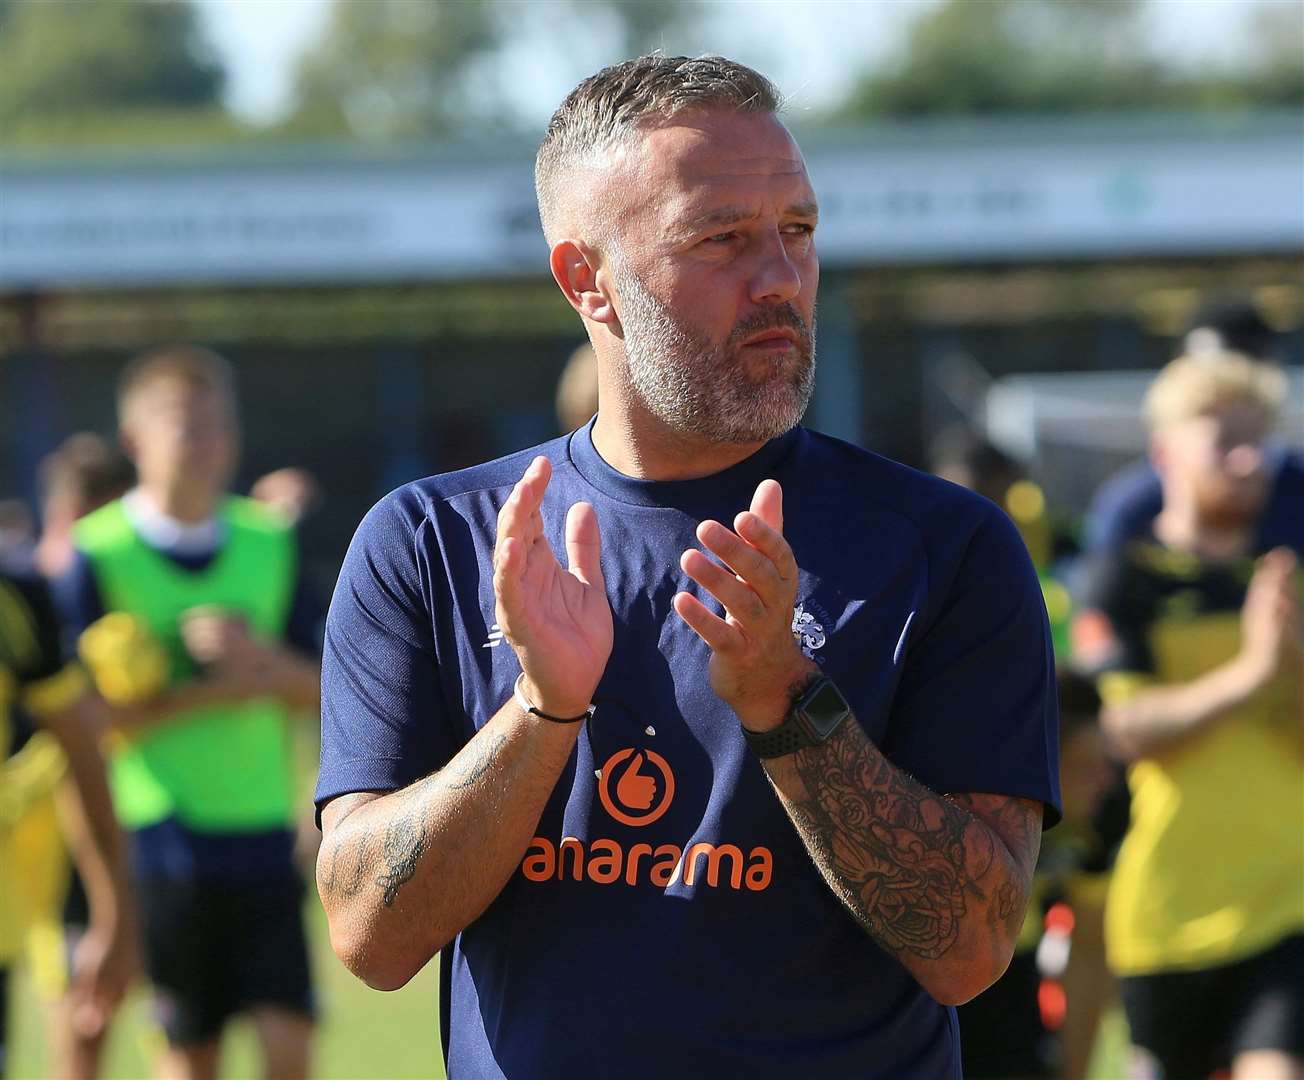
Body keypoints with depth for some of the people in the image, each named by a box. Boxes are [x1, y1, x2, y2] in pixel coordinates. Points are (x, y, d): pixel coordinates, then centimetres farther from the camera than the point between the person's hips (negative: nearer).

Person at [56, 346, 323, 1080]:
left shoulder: (270, 544, 8)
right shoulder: (97, 557, -5)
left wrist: (259, 655, -12)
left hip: (264, 834, 3)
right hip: (165, 839, -3)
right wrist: (207, 695, -17)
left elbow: (319, 690, 9)